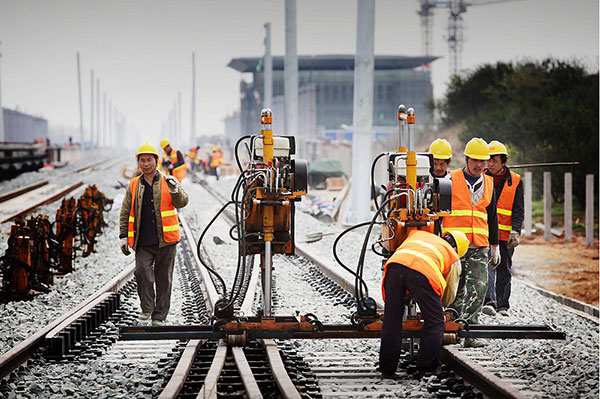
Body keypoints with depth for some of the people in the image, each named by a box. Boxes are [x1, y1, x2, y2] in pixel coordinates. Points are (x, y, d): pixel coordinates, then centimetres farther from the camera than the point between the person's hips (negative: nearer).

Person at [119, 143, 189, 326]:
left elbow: (182, 202, -6)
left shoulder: (167, 182, 5)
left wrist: (175, 190, -26)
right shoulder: (134, 185, 10)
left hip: (165, 241, -1)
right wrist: (123, 236, 5)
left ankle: (159, 316, 14)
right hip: (143, 242, 1)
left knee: (164, 278, 4)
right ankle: (147, 308, -1)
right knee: (142, 273, -18)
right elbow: (125, 213, 13)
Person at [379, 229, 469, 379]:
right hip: (422, 272, -3)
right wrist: (437, 304, 57)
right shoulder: (454, 258, 30)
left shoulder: (417, 234, 39)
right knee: (434, 323, 14)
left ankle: (387, 369, 18)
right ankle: (426, 369, 12)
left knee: (391, 321, 14)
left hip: (395, 264, 3)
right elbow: (449, 295, 35)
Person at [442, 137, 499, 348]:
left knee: (478, 288, -7)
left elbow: (492, 217, 22)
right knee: (455, 290, 2)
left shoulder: (489, 183, 15)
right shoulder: (451, 180, 1)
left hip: (480, 246, 3)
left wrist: (494, 246, 20)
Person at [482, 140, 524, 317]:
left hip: (505, 235, 1)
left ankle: (502, 305, 19)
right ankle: (489, 301, -24)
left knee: (504, 270, 9)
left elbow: (518, 210, 0)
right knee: (487, 265, -17)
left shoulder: (515, 181, 4)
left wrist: (515, 231, -12)